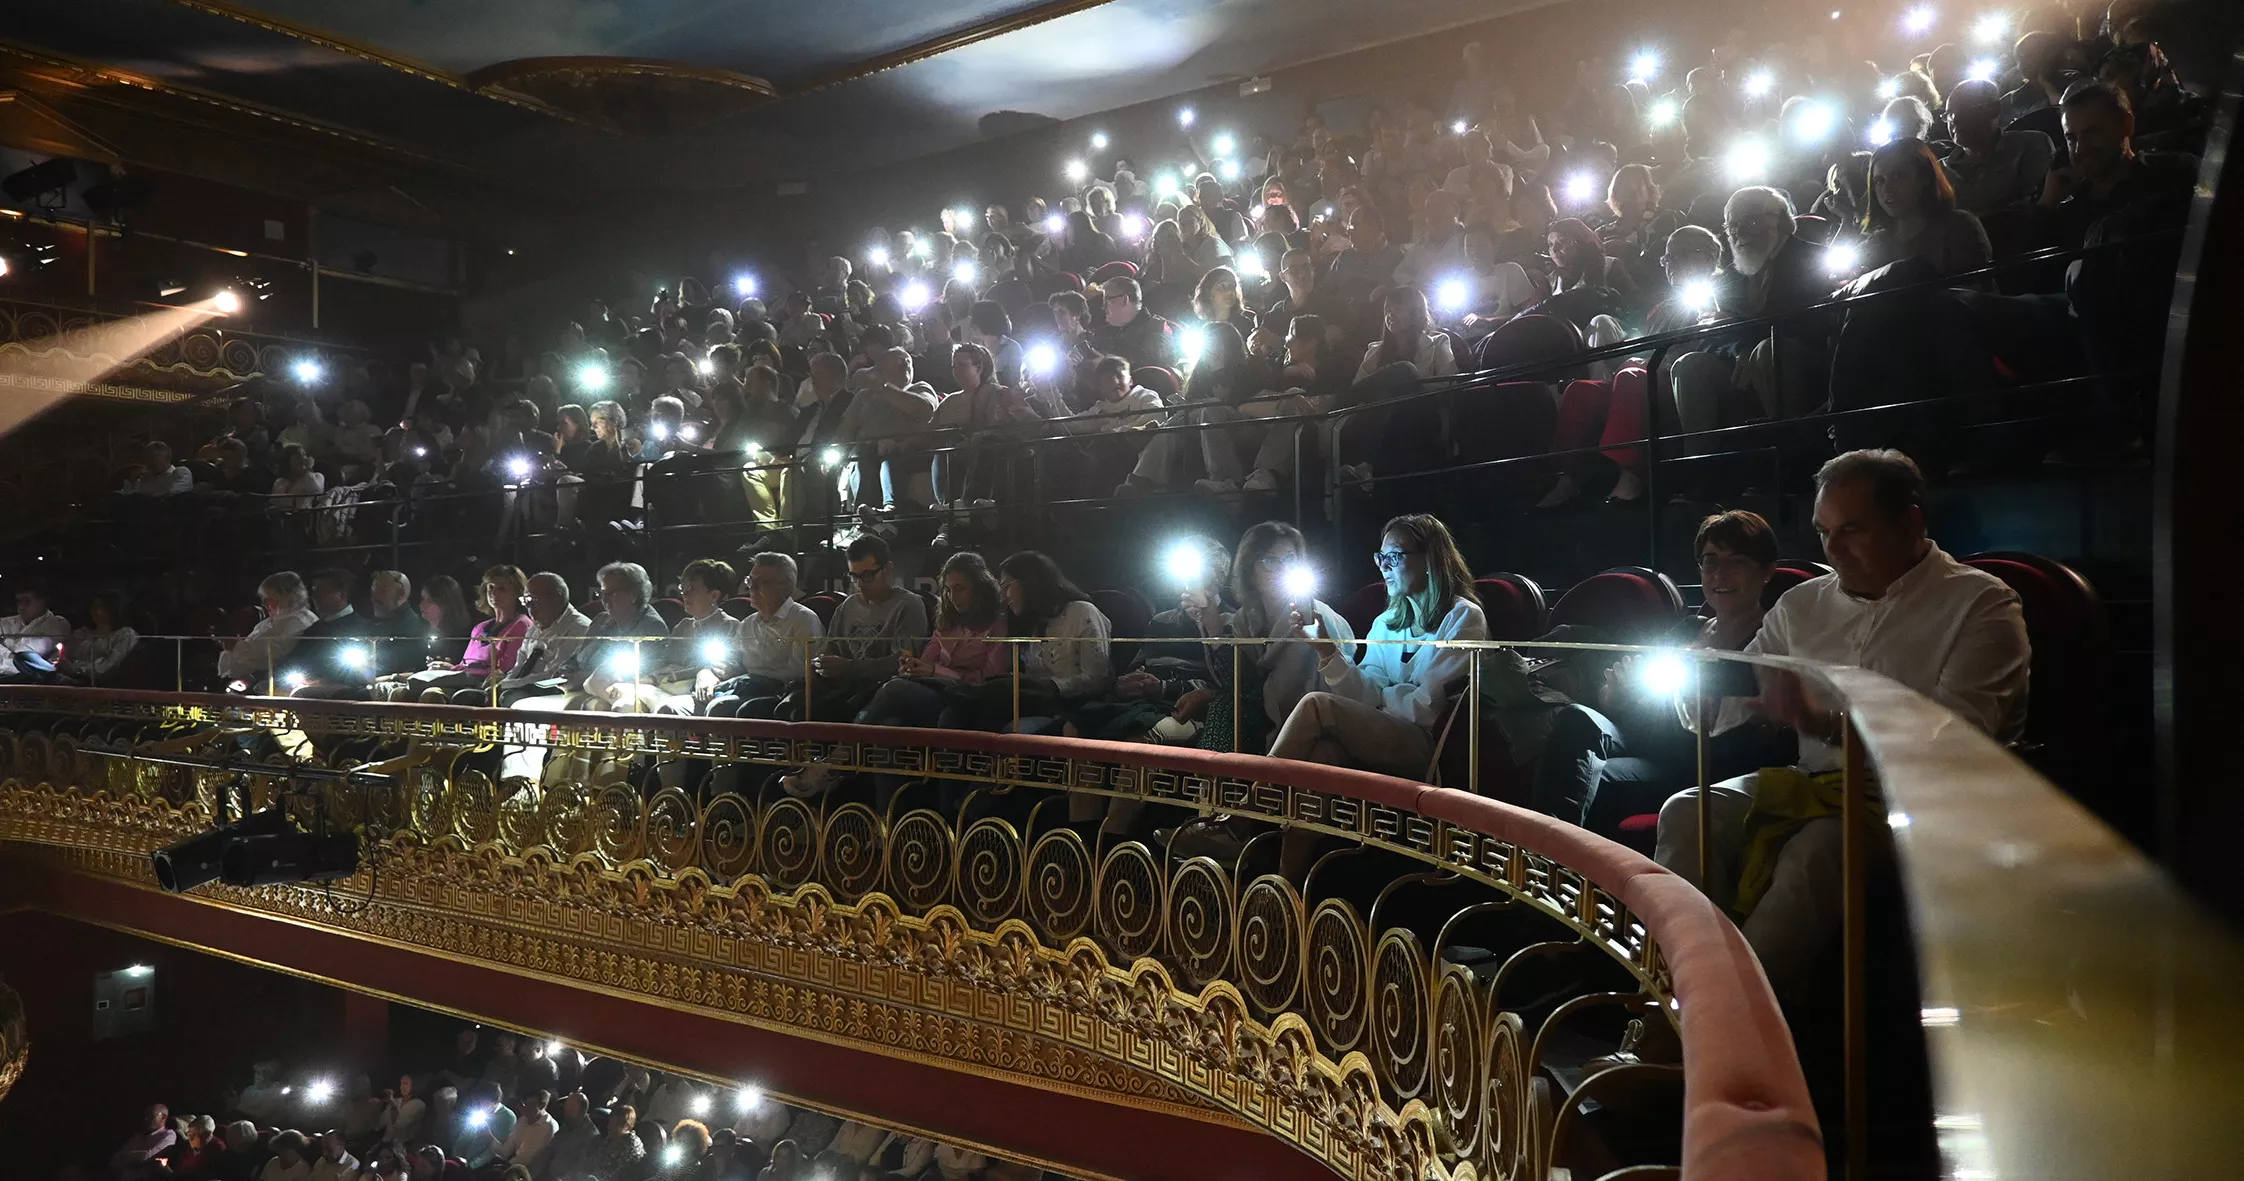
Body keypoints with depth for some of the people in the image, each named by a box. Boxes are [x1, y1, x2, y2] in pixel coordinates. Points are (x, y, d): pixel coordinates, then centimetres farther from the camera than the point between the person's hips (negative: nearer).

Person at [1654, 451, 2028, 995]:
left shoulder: (1981, 604, 1)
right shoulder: (1801, 604, 17)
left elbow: (1956, 730, -16)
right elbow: (1729, 710, 18)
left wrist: (1829, 725, -29)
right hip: (1808, 781, 5)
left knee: (1817, 848, -36)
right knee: (1687, 812, -22)